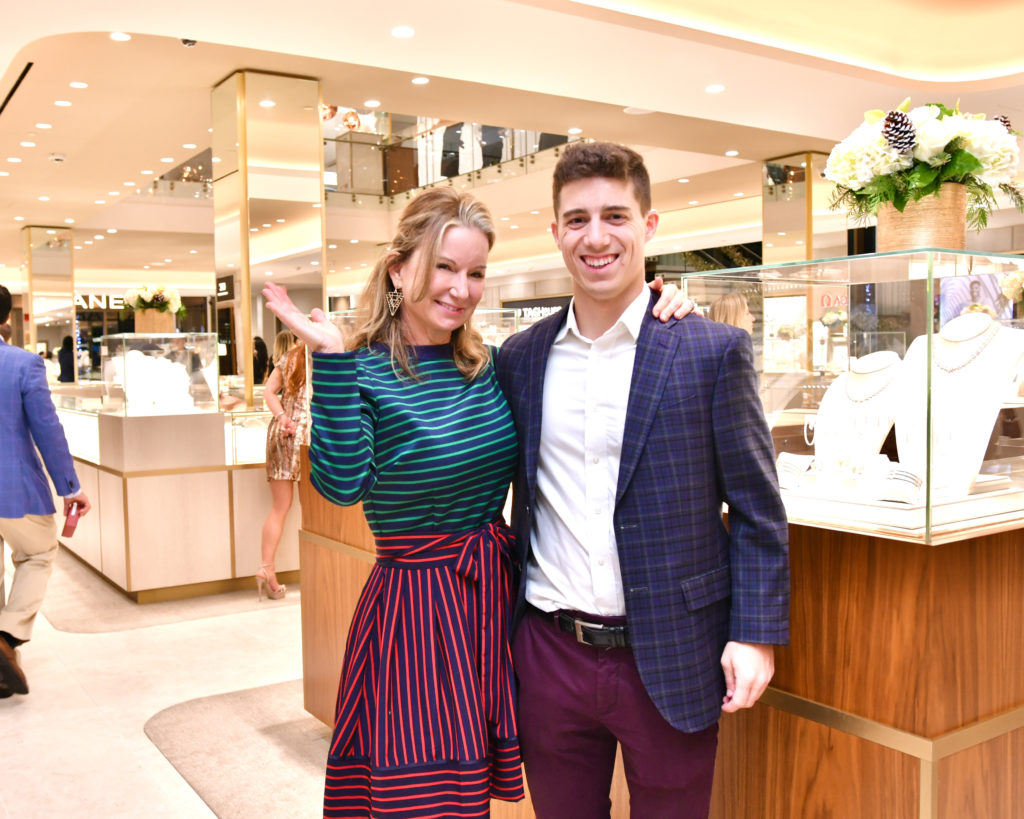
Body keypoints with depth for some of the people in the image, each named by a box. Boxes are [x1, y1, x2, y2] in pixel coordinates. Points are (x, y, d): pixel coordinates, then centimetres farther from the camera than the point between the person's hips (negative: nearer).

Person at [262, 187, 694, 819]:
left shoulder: (491, 365, 4)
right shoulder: (363, 372, -11)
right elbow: (342, 484, -24)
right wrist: (333, 360, -27)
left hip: (498, 598, 5)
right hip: (413, 608, -5)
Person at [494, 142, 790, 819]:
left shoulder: (712, 351, -7)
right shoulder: (521, 357, 3)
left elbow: (757, 509, -4)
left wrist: (756, 635, -9)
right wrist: (503, 624, 11)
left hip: (669, 660, -3)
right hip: (550, 655, 3)